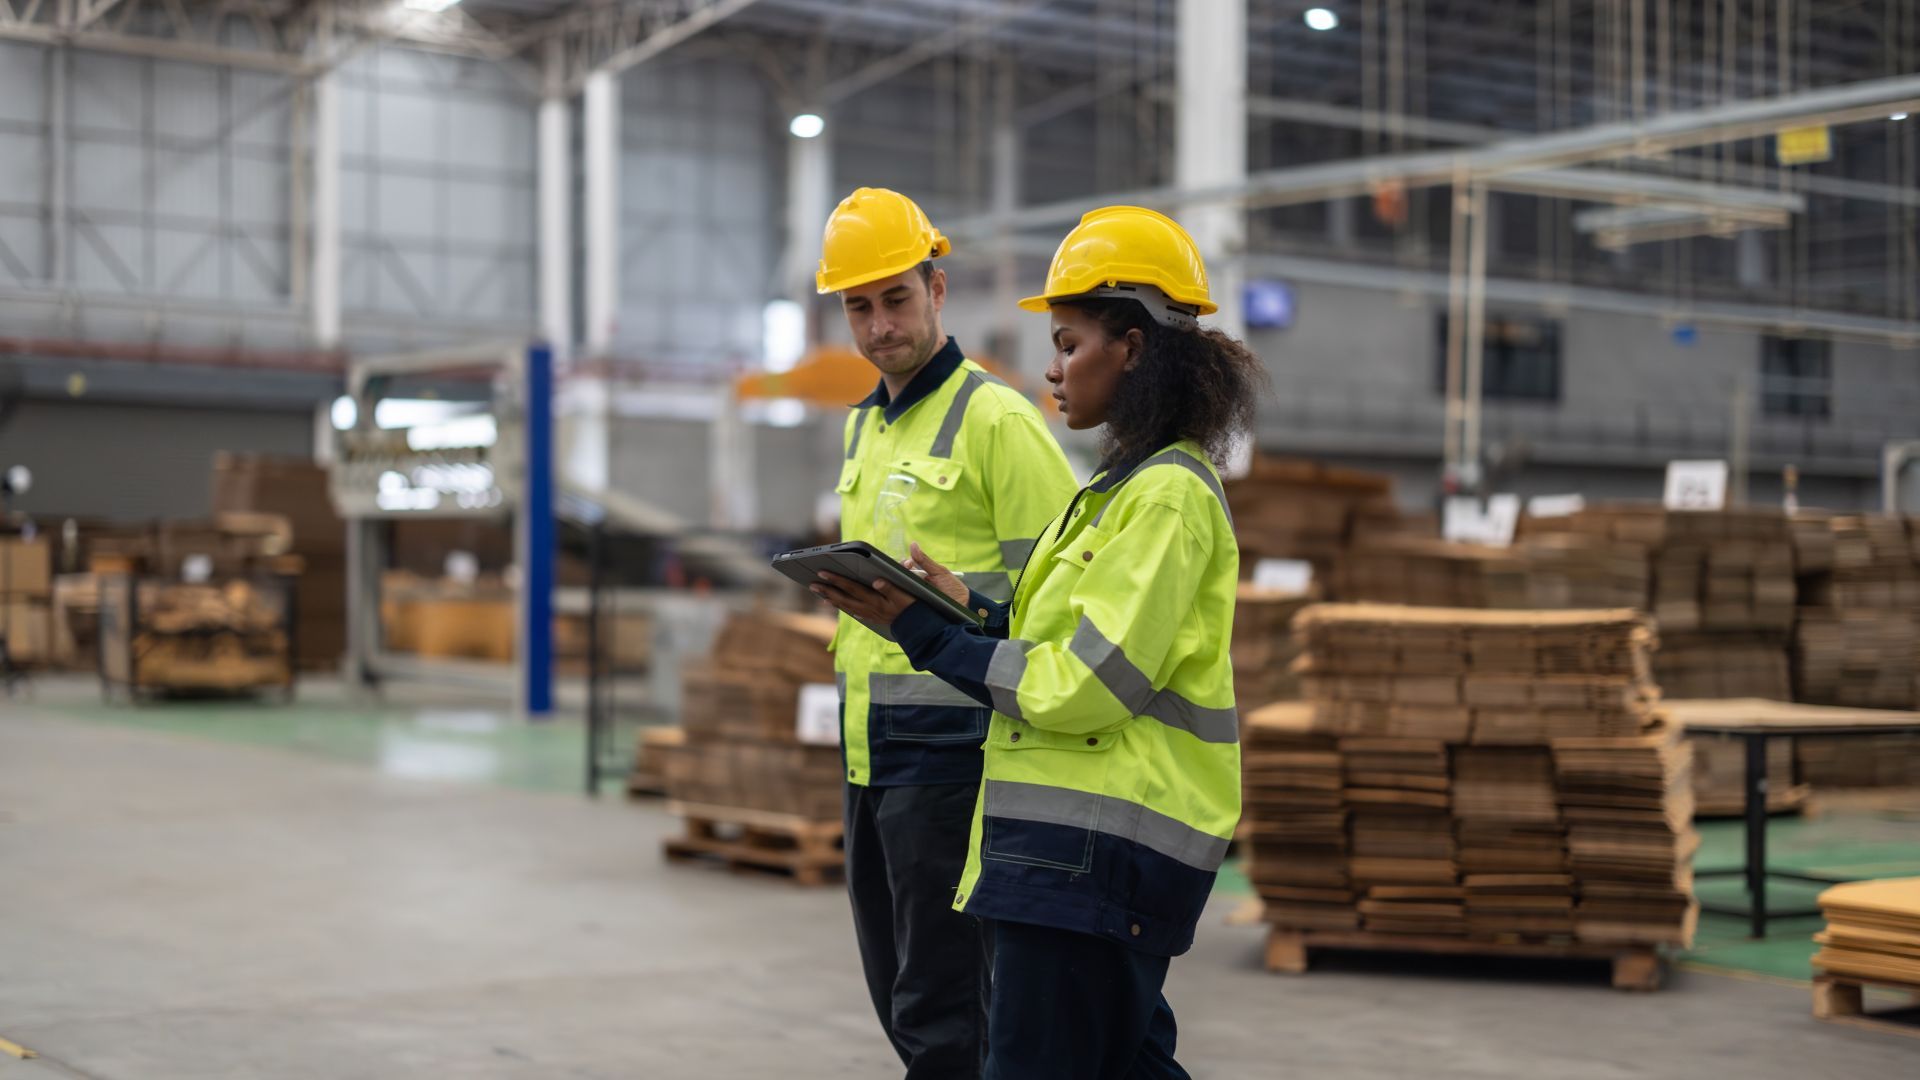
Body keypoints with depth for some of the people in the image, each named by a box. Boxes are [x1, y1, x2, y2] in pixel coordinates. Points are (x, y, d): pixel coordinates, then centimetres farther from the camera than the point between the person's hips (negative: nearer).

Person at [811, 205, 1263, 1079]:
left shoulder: (1168, 494, -14)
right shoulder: (1130, 483, 18)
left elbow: (1085, 689, -19)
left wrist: (925, 635, -12)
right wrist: (968, 607, 6)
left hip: (1100, 849, -10)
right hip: (1093, 838, 10)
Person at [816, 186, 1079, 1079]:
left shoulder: (995, 418, -10)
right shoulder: (866, 427, 17)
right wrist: (853, 621, 13)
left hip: (948, 745, -9)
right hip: (870, 752, 9)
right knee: (899, 996, 16)